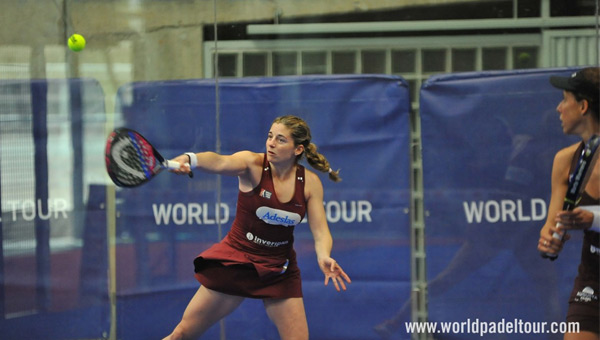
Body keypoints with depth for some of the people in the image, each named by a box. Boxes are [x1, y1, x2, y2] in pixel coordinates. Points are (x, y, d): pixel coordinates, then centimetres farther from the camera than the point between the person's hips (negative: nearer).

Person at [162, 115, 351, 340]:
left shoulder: (310, 183, -6)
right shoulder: (252, 165, -15)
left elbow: (321, 232, -8)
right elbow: (220, 163, -36)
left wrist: (324, 257, -31)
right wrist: (190, 159, -58)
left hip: (279, 270, 2)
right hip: (235, 261, -2)